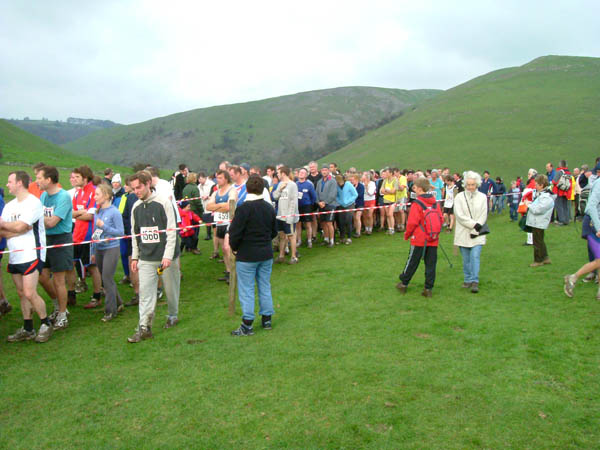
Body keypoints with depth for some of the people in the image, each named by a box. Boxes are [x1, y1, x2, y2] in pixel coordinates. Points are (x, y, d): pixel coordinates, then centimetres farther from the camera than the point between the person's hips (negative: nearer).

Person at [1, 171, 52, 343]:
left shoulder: (33, 202, -11)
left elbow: (19, 227, -18)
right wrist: (16, 228, -13)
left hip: (32, 255, -8)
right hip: (14, 256, 8)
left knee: (30, 293, -11)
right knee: (22, 293, 11)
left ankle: (46, 324, 8)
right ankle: (27, 330, 21)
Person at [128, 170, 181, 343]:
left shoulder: (164, 203, -9)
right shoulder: (136, 207, 8)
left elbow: (171, 231, -12)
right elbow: (135, 234, 14)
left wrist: (168, 256, -17)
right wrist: (135, 257, 11)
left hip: (167, 257, -4)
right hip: (146, 259, 4)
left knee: (171, 289, 9)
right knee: (145, 292, -3)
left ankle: (173, 316, 31)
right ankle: (144, 327, 2)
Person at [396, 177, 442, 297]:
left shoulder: (417, 204, -12)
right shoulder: (435, 203, 4)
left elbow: (412, 222, -14)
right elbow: (440, 219, 8)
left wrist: (407, 235, 1)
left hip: (419, 239, -4)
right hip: (433, 240, 4)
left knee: (412, 262, 8)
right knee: (431, 264, 7)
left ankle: (403, 283, 21)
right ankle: (428, 288, 10)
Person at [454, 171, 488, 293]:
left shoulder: (482, 197, 3)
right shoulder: (459, 197, 0)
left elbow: (483, 216, 0)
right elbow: (459, 215, -8)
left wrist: (475, 230, -9)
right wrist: (474, 224, -14)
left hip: (477, 234, 0)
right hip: (463, 234, 0)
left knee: (475, 256, -11)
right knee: (466, 259, 7)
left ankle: (475, 281, -5)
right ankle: (468, 280, 20)